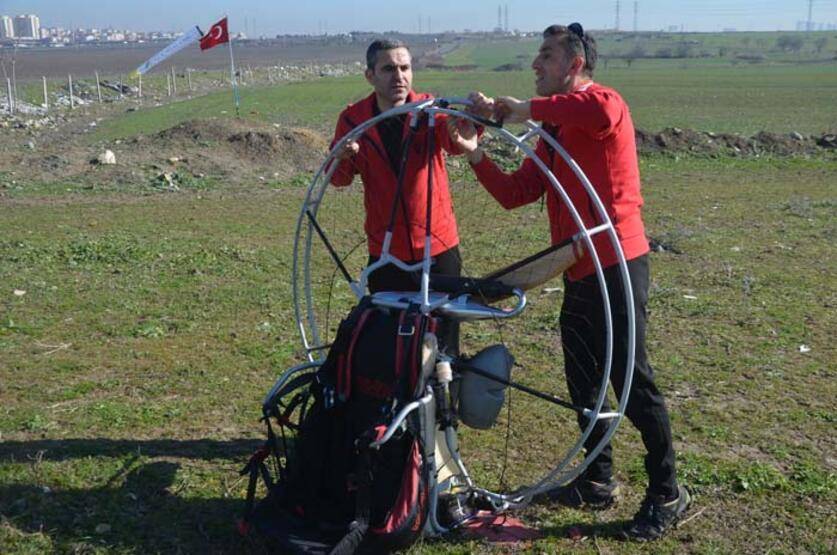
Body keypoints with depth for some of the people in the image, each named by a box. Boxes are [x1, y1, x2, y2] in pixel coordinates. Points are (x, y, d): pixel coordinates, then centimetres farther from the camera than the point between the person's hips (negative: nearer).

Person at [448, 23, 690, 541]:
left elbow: (601, 112, -37)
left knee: (631, 378, -3)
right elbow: (515, 193, 12)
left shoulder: (603, 101, -9)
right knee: (583, 380, 16)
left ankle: (668, 493, 12)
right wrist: (476, 154, -2)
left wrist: (527, 108, -25)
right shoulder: (553, 134, 18)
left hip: (615, 264, -9)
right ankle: (598, 480, 32)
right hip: (580, 271, 9)